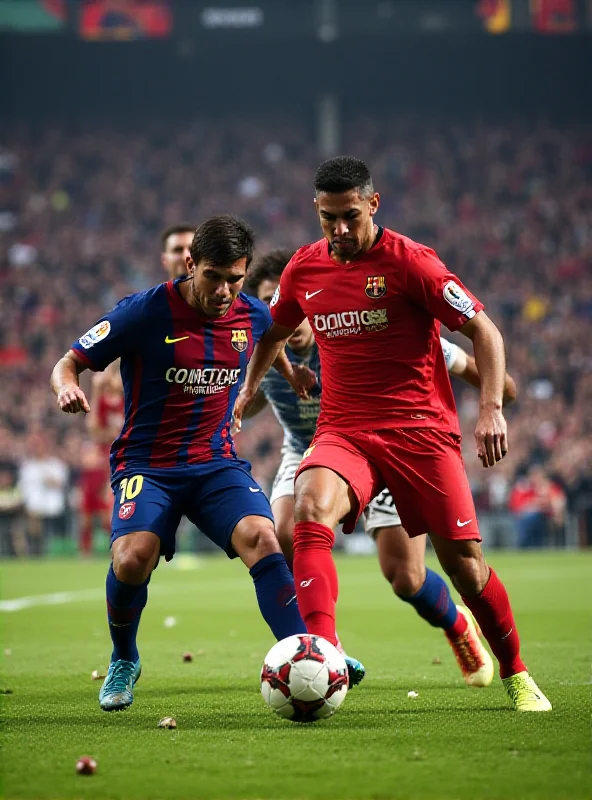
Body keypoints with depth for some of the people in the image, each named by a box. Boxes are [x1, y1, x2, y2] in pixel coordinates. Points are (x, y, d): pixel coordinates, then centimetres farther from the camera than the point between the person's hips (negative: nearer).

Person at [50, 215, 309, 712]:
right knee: (132, 558, -28)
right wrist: (67, 386, -27)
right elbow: (70, 362, -6)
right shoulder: (146, 312, -12)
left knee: (259, 536, -28)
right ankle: (123, 663, 2)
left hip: (218, 463, 3)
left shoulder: (254, 316, 1)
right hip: (147, 465, -3)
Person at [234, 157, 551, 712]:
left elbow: (483, 330, -7)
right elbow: (275, 331, 28)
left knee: (464, 560, -3)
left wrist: (491, 408, -18)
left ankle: (516, 676, 22)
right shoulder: (304, 269, 6)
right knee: (311, 509, -29)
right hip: (343, 430, 3)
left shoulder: (410, 261, -9)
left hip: (421, 427, -3)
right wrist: (250, 387, 25)